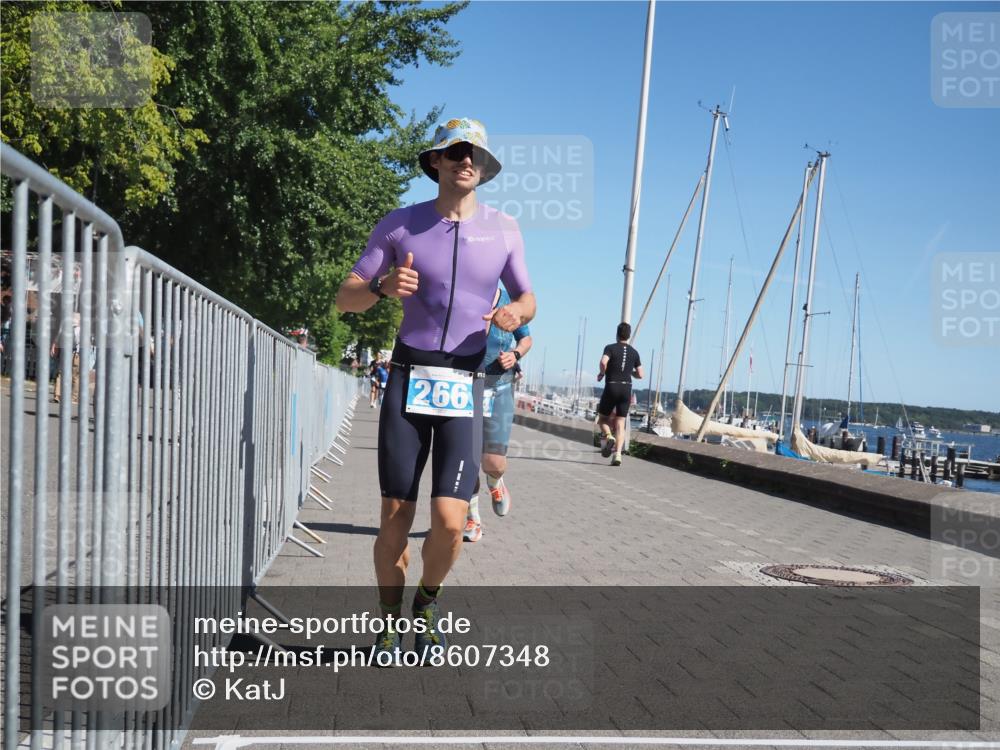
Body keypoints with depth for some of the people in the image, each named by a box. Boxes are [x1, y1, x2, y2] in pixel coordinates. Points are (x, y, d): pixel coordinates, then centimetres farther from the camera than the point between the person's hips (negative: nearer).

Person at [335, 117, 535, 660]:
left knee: (449, 522, -10)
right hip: (407, 379, 0)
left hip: (464, 388, 0)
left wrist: (515, 313, -11)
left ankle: (427, 602, 22)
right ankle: (389, 622, 24)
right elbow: (345, 298, 3)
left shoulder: (504, 230, 7)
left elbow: (528, 300, 14)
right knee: (394, 519, 0)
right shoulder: (400, 225, 3)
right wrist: (383, 287, -20)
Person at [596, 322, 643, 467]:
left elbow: (603, 362, -21)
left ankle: (607, 436, -15)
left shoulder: (610, 348, -1)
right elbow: (640, 374, 8)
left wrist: (601, 373, -2)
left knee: (602, 418, 15)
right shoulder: (634, 352, 10)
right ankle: (617, 453, -11)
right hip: (627, 388, 3)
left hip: (611, 387, -3)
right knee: (620, 424, 3)